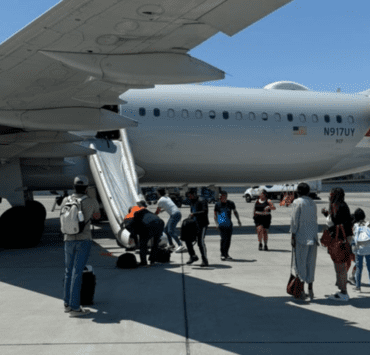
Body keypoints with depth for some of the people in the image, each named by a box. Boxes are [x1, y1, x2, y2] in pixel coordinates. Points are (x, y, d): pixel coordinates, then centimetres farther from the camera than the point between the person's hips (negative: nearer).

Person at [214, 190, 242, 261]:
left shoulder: (231, 203, 1)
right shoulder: (217, 204, -3)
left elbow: (235, 212, 17)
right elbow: (215, 215, 3)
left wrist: (238, 219, 7)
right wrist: (216, 223, -10)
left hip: (229, 224, 3)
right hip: (221, 225, -3)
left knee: (228, 239, 6)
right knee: (223, 238, -15)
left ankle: (226, 254, 21)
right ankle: (222, 254, -5)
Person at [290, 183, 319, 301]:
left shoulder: (297, 202, -8)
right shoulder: (313, 203, 11)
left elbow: (294, 221, -11)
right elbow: (315, 221, 13)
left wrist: (293, 237, -8)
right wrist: (314, 236, 18)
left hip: (301, 237, -6)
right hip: (313, 237, 6)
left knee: (300, 263, 0)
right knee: (311, 263, 10)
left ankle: (301, 290, 1)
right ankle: (310, 289, 14)